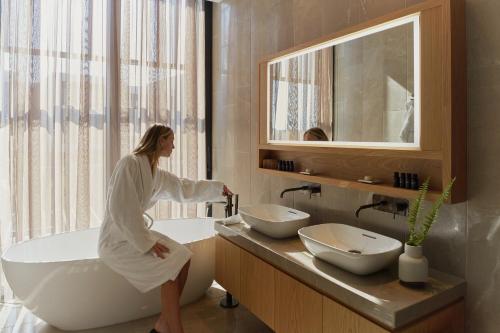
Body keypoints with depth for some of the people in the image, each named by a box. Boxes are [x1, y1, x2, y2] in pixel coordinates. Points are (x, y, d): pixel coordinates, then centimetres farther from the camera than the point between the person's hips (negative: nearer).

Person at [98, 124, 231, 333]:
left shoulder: (156, 174, 8)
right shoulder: (130, 163, -18)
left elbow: (185, 188, 21)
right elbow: (120, 208, -25)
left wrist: (218, 188, 27)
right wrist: (145, 243, -23)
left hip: (135, 233, 8)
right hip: (117, 240, -8)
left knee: (183, 257, -5)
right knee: (172, 267, -19)